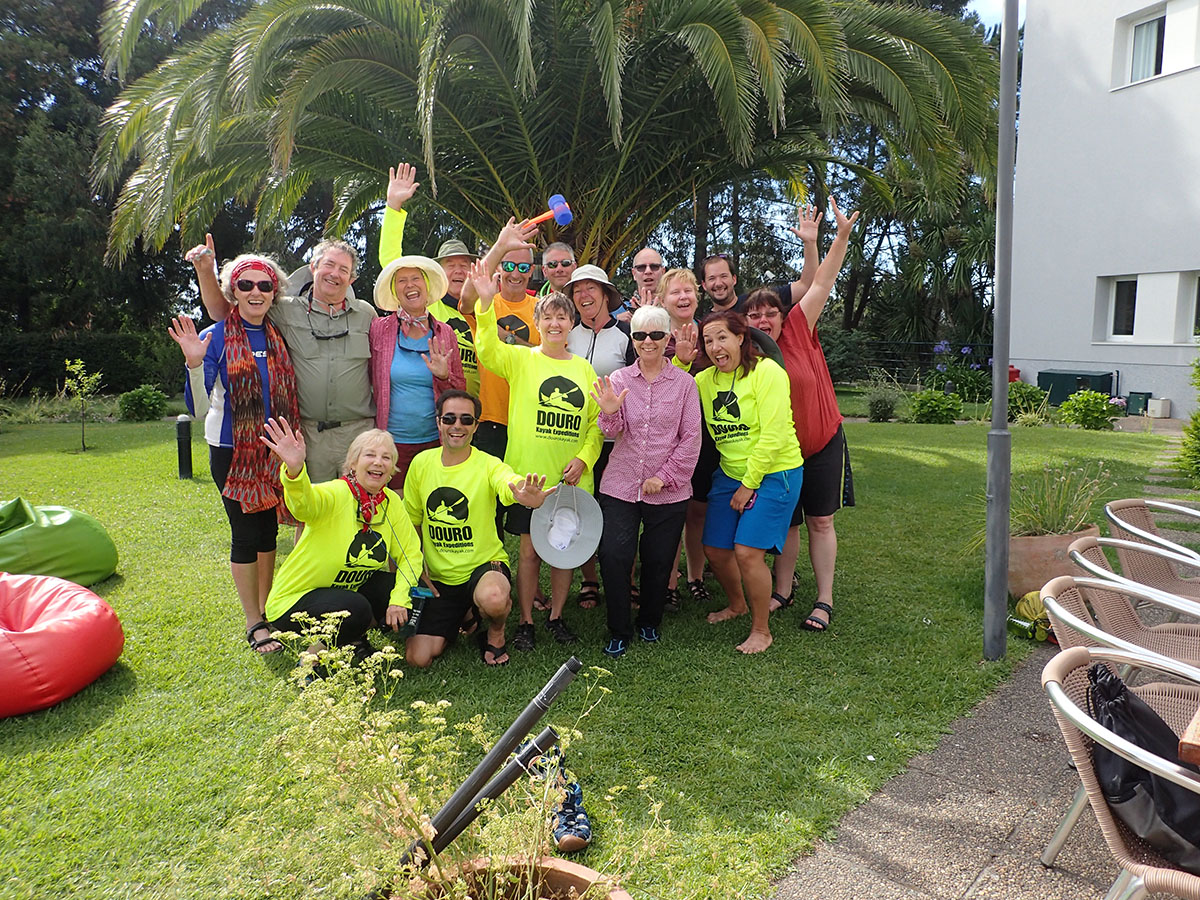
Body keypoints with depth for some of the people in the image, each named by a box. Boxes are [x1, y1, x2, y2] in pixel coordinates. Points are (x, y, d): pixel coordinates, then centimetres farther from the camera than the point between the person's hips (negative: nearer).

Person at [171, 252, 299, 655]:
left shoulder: (279, 338, 5)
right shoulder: (215, 338, -8)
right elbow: (199, 408, -15)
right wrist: (195, 363, -27)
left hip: (272, 450, 4)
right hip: (231, 451, -4)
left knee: (268, 530, 12)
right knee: (245, 534, 2)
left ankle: (266, 610, 27)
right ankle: (254, 625, 14)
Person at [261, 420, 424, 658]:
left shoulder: (391, 502, -7)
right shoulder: (336, 494, -24)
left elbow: (411, 553, -4)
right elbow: (304, 504, -46)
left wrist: (399, 598, -19)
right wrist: (294, 469, -67)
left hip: (351, 590, 6)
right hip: (296, 598, -6)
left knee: (413, 595, -12)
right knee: (356, 609, -33)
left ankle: (353, 636, 12)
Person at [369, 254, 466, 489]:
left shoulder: (445, 333, 5)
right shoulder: (379, 329, 0)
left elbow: (460, 392, 8)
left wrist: (443, 376, -12)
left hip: (434, 442, 1)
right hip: (391, 442, -1)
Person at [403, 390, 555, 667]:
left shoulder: (488, 465, -12)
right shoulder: (421, 463, -1)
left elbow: (511, 485, -37)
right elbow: (410, 522, 12)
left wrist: (527, 497, -62)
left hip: (485, 564, -4)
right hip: (438, 577, 4)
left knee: (493, 599, -39)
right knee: (418, 657, -7)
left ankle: (495, 634, 1)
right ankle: (461, 615, 26)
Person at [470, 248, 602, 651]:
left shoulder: (584, 369, 9)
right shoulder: (520, 359, 0)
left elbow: (598, 422, 10)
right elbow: (488, 350, -21)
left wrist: (584, 458, -5)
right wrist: (485, 301, -34)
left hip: (572, 478, 3)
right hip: (528, 474, -3)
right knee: (529, 548, 4)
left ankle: (556, 617, 28)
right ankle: (525, 621, 20)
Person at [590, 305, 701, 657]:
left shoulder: (683, 382, 0)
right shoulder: (618, 379, 4)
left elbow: (691, 438, -2)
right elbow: (614, 434, -1)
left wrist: (664, 476, -9)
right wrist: (610, 414, -23)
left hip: (668, 491, 0)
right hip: (620, 486, 1)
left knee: (658, 561, 9)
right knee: (614, 556, -7)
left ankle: (649, 621, 34)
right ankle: (619, 631, 13)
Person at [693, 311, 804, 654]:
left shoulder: (766, 372, -14)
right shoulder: (704, 380, 6)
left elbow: (773, 435, -18)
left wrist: (749, 484, -15)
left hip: (773, 473, -6)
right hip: (729, 474, 7)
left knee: (747, 552, -14)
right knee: (715, 550, 8)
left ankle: (761, 630, 8)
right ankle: (736, 604, 38)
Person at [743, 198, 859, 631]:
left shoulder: (799, 332, -10)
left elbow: (822, 284, -15)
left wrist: (842, 235, -22)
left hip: (823, 444, -1)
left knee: (820, 521, 7)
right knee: (785, 523, 12)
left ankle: (824, 600, 17)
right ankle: (783, 590, 29)